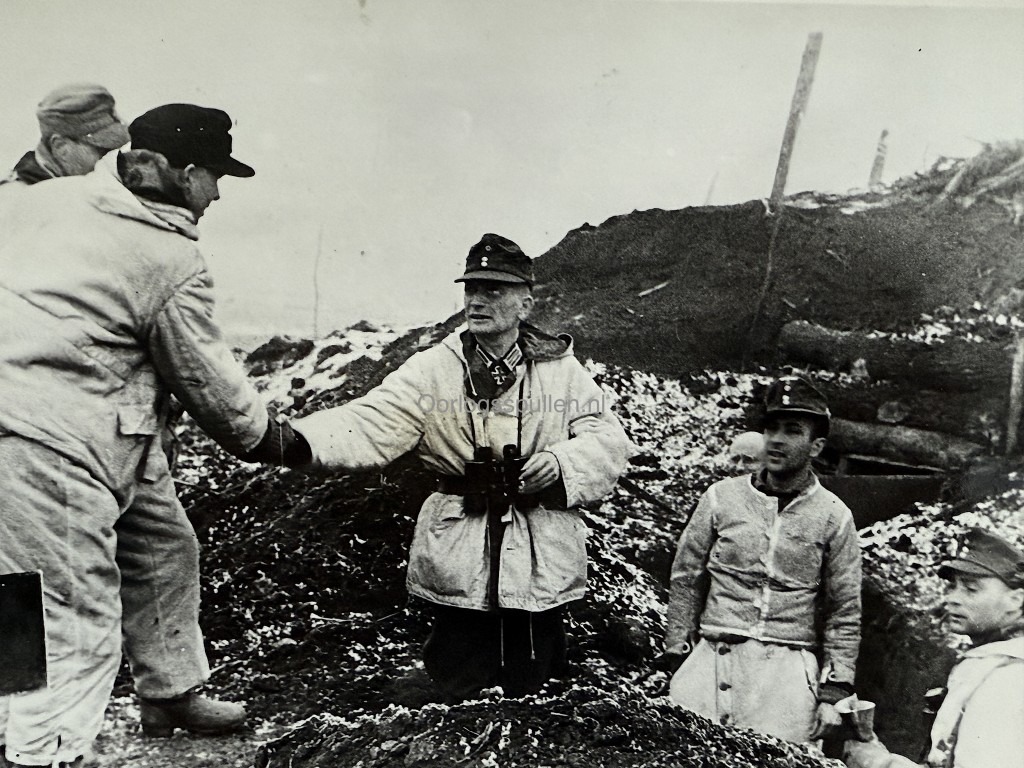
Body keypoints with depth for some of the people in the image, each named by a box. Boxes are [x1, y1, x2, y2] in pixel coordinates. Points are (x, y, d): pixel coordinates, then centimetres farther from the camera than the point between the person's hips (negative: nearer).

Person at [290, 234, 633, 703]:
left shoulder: (562, 370, 4)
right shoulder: (432, 370, -1)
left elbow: (608, 438, 2)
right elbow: (372, 423, -12)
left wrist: (562, 463, -19)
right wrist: (301, 441, -29)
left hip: (541, 561, 1)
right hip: (459, 561, -1)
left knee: (530, 690, 13)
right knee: (458, 692, 8)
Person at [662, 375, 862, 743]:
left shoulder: (833, 517, 4)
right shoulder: (720, 497, 6)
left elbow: (844, 612, 5)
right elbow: (685, 581, 8)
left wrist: (833, 693, 0)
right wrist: (678, 661, 5)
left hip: (788, 668, -1)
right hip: (712, 657, 1)